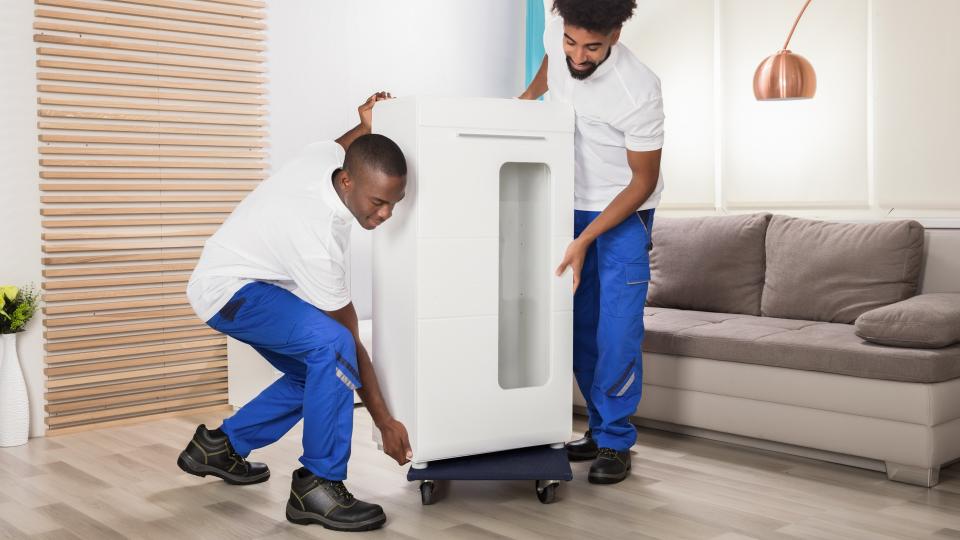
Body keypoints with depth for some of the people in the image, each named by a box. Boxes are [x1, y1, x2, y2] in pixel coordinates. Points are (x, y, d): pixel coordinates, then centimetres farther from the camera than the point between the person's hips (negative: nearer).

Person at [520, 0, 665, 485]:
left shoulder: (639, 91, -30)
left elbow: (643, 181, -20)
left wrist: (584, 241, -24)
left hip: (624, 210, -5)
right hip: (572, 202, 6)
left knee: (617, 330, -9)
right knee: (579, 323, 9)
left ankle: (615, 442, 5)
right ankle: (600, 429, 21)